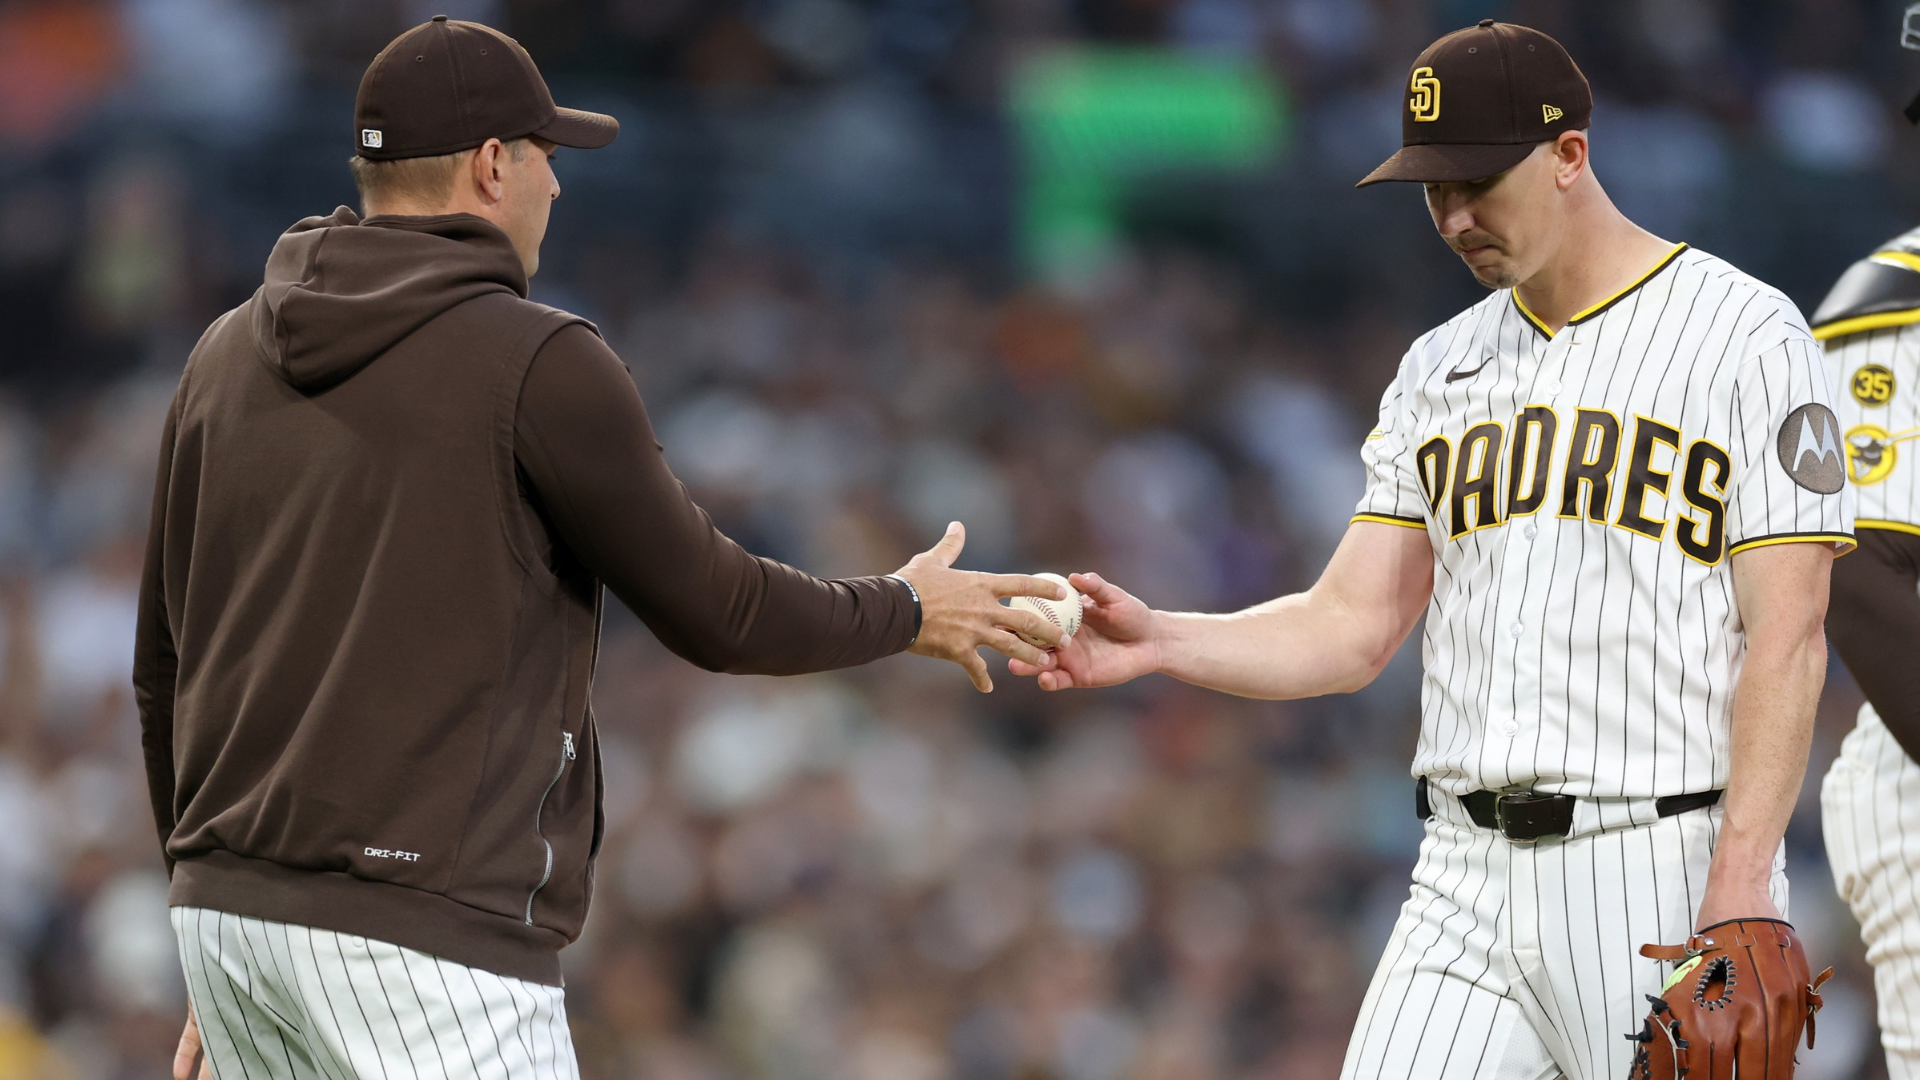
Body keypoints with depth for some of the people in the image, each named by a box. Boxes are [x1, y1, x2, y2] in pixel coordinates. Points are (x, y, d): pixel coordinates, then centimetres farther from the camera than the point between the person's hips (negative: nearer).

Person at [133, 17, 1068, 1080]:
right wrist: (905, 614, 20)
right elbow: (713, 613, 0)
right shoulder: (539, 367, -8)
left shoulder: (225, 360, 12)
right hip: (426, 940, -7)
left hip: (232, 912, 7)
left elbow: (169, 665, 16)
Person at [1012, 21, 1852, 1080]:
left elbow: (1785, 641, -11)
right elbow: (1351, 629, 13)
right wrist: (1160, 642, -5)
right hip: (1467, 875, 6)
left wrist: (1741, 891, -20)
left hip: (1659, 873, -6)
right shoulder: (1439, 367, 16)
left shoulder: (1747, 338, -5)